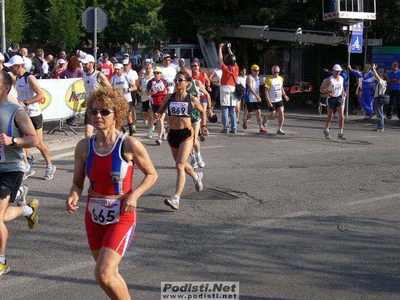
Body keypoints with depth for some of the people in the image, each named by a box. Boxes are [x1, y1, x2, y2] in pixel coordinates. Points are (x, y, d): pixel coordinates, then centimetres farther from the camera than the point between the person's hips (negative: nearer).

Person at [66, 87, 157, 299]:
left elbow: (151, 174, -2)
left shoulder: (129, 145, -14)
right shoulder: (84, 147, -2)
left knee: (103, 275, -17)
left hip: (121, 217, -5)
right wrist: (73, 197, -15)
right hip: (94, 217, 5)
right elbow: (77, 183, 7)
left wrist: (134, 194, -18)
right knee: (110, 274, 17)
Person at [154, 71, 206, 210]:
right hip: (172, 133, 5)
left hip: (186, 134, -4)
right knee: (182, 164, 22)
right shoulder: (168, 98, 1)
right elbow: (160, 111, 10)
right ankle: (197, 176, 55)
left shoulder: (192, 99, -4)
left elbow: (202, 111, 14)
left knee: (179, 165, -17)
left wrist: (203, 126, 7)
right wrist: (157, 115, -12)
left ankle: (176, 198, -22)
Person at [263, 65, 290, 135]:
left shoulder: (281, 78, 6)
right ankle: (266, 118, 33)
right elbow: (266, 91, -14)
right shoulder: (269, 80, -12)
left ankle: (280, 129, -1)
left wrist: (284, 95, 9)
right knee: (273, 116, 0)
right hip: (272, 101, -5)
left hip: (279, 100, 5)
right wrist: (268, 102, -20)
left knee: (282, 114, -8)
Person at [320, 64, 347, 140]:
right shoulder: (329, 80, -11)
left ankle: (340, 133, -6)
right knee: (330, 116, 9)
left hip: (339, 98, 3)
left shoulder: (341, 79, 5)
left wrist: (343, 91, 5)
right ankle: (326, 130, 33)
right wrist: (328, 91, -29)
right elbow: (321, 89, -11)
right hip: (331, 99, -3)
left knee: (341, 115, -11)